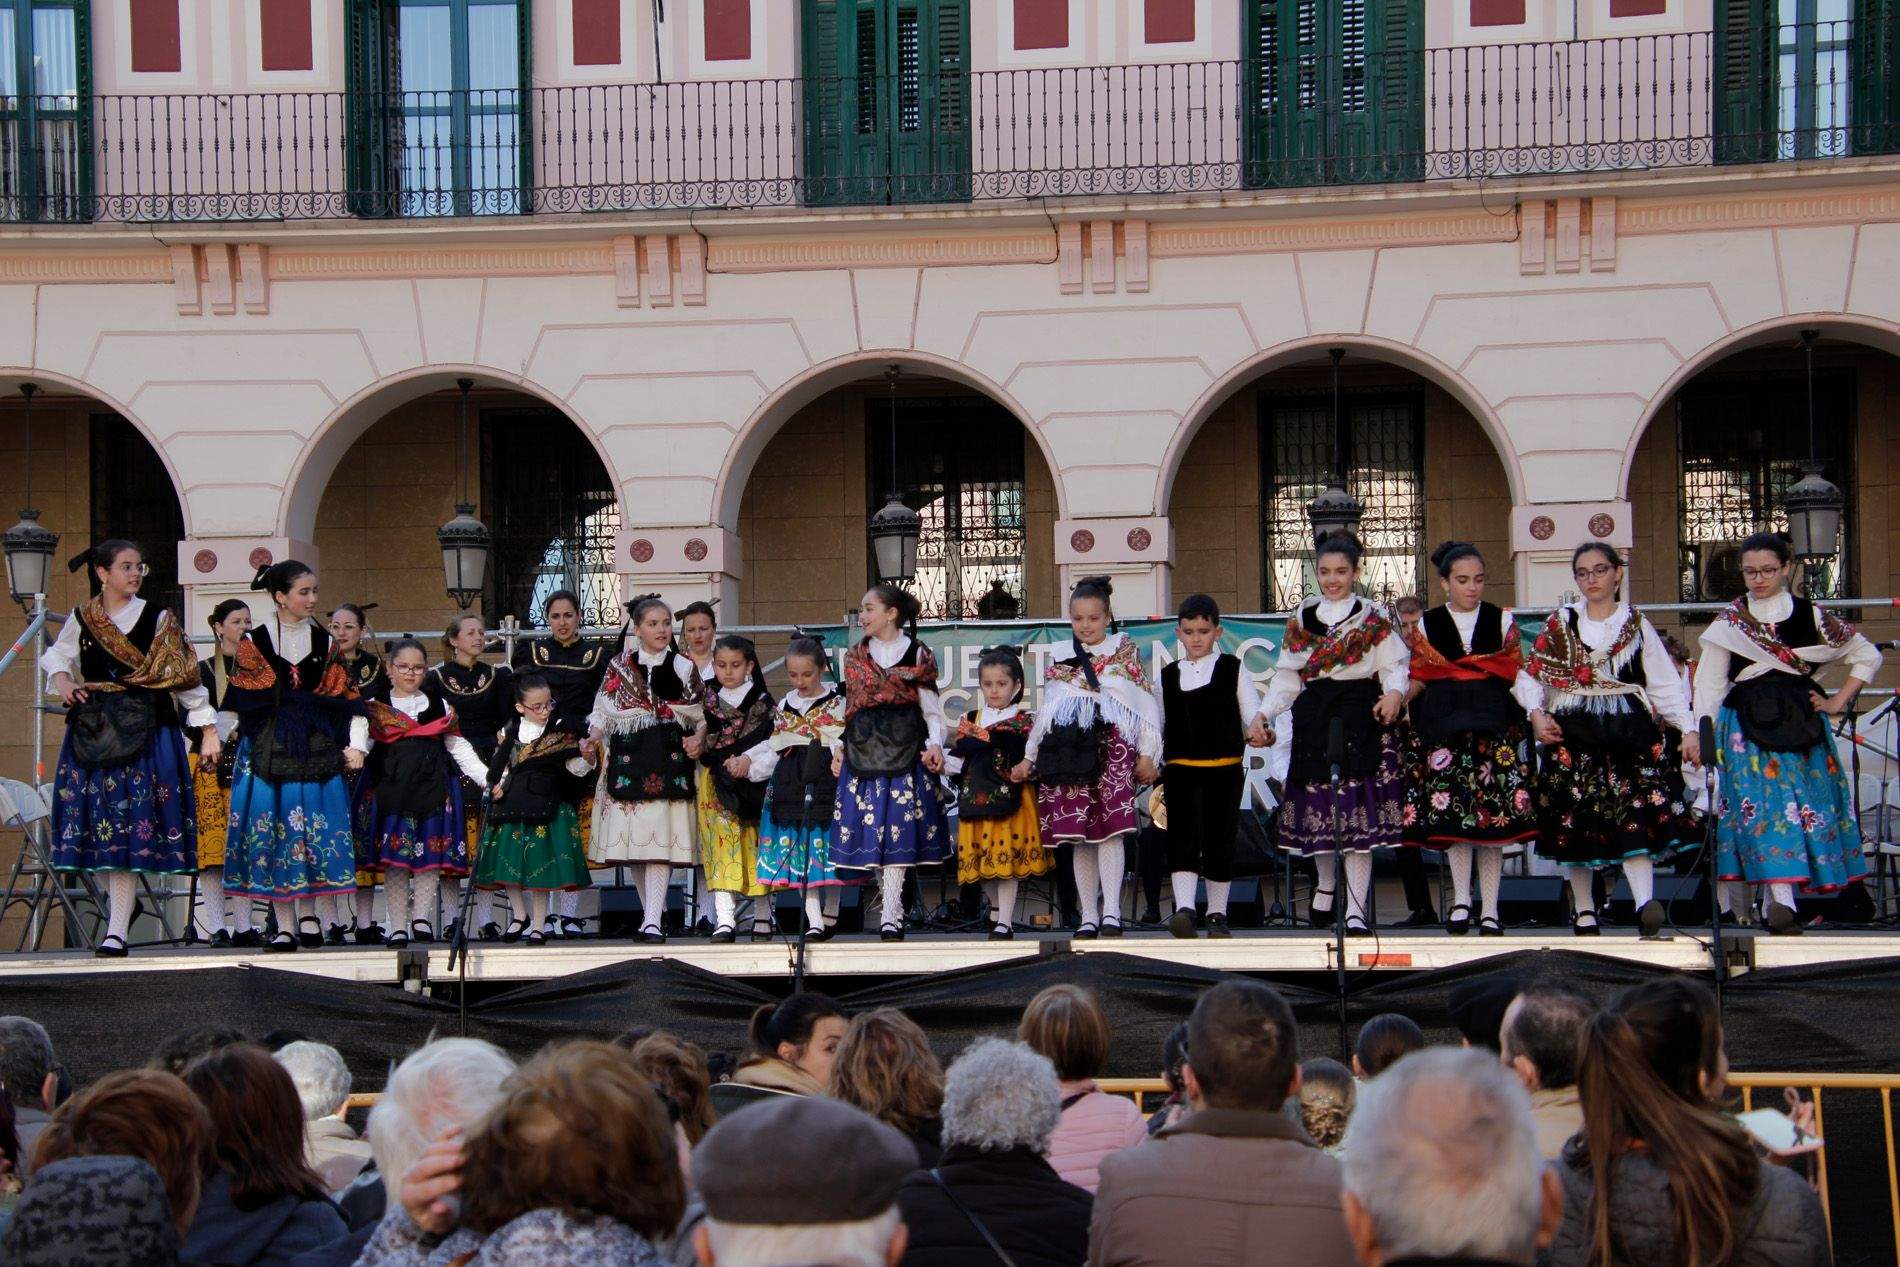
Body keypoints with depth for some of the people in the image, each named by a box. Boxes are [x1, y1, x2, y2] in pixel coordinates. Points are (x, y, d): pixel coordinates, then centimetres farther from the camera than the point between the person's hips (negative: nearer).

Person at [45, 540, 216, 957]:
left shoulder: (158, 619, 2)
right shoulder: (81, 619, 9)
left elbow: (183, 676, 2)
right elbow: (57, 655, 24)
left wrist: (208, 727, 0)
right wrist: (61, 679, 1)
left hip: (144, 731, -3)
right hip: (91, 731, 3)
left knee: (129, 827, -8)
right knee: (99, 819, -1)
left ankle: (117, 931, -9)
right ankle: (122, 904, 11)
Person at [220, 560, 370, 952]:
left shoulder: (323, 642, 9)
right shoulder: (254, 641, 2)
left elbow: (345, 697, 9)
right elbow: (237, 699, 4)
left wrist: (356, 744, 3)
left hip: (316, 748, 2)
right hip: (267, 748, -2)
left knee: (314, 829, -3)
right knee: (272, 828, -3)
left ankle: (309, 916, 4)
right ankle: (285, 925, 1)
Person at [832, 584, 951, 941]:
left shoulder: (917, 655, 6)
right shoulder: (856, 657, 15)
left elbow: (931, 709, 6)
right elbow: (848, 708, 17)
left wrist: (935, 745, -7)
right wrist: (839, 749, 8)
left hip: (904, 748, -3)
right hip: (863, 749, 3)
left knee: (896, 826, -9)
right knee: (870, 825, -2)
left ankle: (890, 917, -10)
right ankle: (891, 907, 8)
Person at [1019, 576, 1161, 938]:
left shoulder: (1125, 651, 10)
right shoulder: (1060, 657, 17)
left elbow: (1145, 703, 7)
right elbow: (1046, 711, 22)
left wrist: (1146, 754, 2)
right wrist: (1029, 756, 19)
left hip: (1112, 746, -3)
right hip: (1068, 750, 3)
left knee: (1111, 829, -16)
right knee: (1078, 836, 1)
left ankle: (1111, 911, -18)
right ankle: (1088, 915, 6)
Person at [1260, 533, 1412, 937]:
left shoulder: (1373, 619, 5)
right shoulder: (1302, 618, 12)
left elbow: (1395, 666, 1)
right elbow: (1288, 677, 13)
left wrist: (1394, 693, -20)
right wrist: (1264, 713, 2)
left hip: (1361, 718, -3)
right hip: (1315, 719, 3)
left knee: (1359, 812, -9)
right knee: (1320, 805, 7)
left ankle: (1355, 912, -10)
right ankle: (1326, 883, 33)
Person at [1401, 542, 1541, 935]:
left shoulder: (1502, 621, 11)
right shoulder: (1425, 627, 10)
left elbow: (1518, 676, 9)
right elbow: (1416, 681, 10)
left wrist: (1537, 710, -5)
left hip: (1495, 725, 0)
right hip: (1444, 726, 0)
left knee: (1494, 813, -4)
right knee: (1451, 810, -10)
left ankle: (1489, 909, -1)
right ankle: (1461, 900, -3)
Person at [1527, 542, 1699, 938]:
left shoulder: (1637, 624, 11)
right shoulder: (1560, 622, 11)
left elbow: (1664, 682, 8)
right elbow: (1536, 675, 6)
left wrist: (1687, 728, 0)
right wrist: (1537, 716, -11)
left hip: (1629, 732, -1)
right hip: (1574, 733, 1)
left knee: (1635, 812, -14)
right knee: (1575, 820, 0)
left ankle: (1646, 902, -27)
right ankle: (1585, 912, 8)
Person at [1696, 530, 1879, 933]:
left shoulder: (1811, 616, 8)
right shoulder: (1728, 623, 7)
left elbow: (1867, 656, 14)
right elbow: (1709, 685, 5)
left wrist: (1838, 702, 5)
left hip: (1799, 725, 1)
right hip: (1747, 727, -1)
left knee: (1806, 804, -6)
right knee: (1765, 804, -12)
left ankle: (1773, 904, -4)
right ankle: (1781, 899, -18)